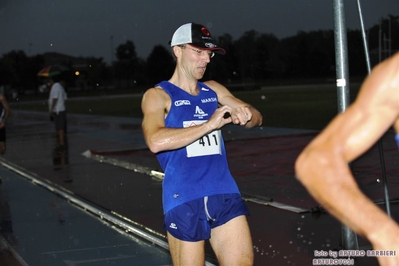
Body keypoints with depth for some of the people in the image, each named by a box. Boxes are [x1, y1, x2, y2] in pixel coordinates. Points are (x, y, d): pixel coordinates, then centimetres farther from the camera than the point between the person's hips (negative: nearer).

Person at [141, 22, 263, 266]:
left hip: (225, 195, 5)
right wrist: (209, 125, -22)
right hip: (184, 200, -5)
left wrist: (246, 114, -11)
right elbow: (156, 141, -20)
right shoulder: (158, 95, -3)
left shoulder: (214, 90, 14)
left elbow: (257, 118, 13)